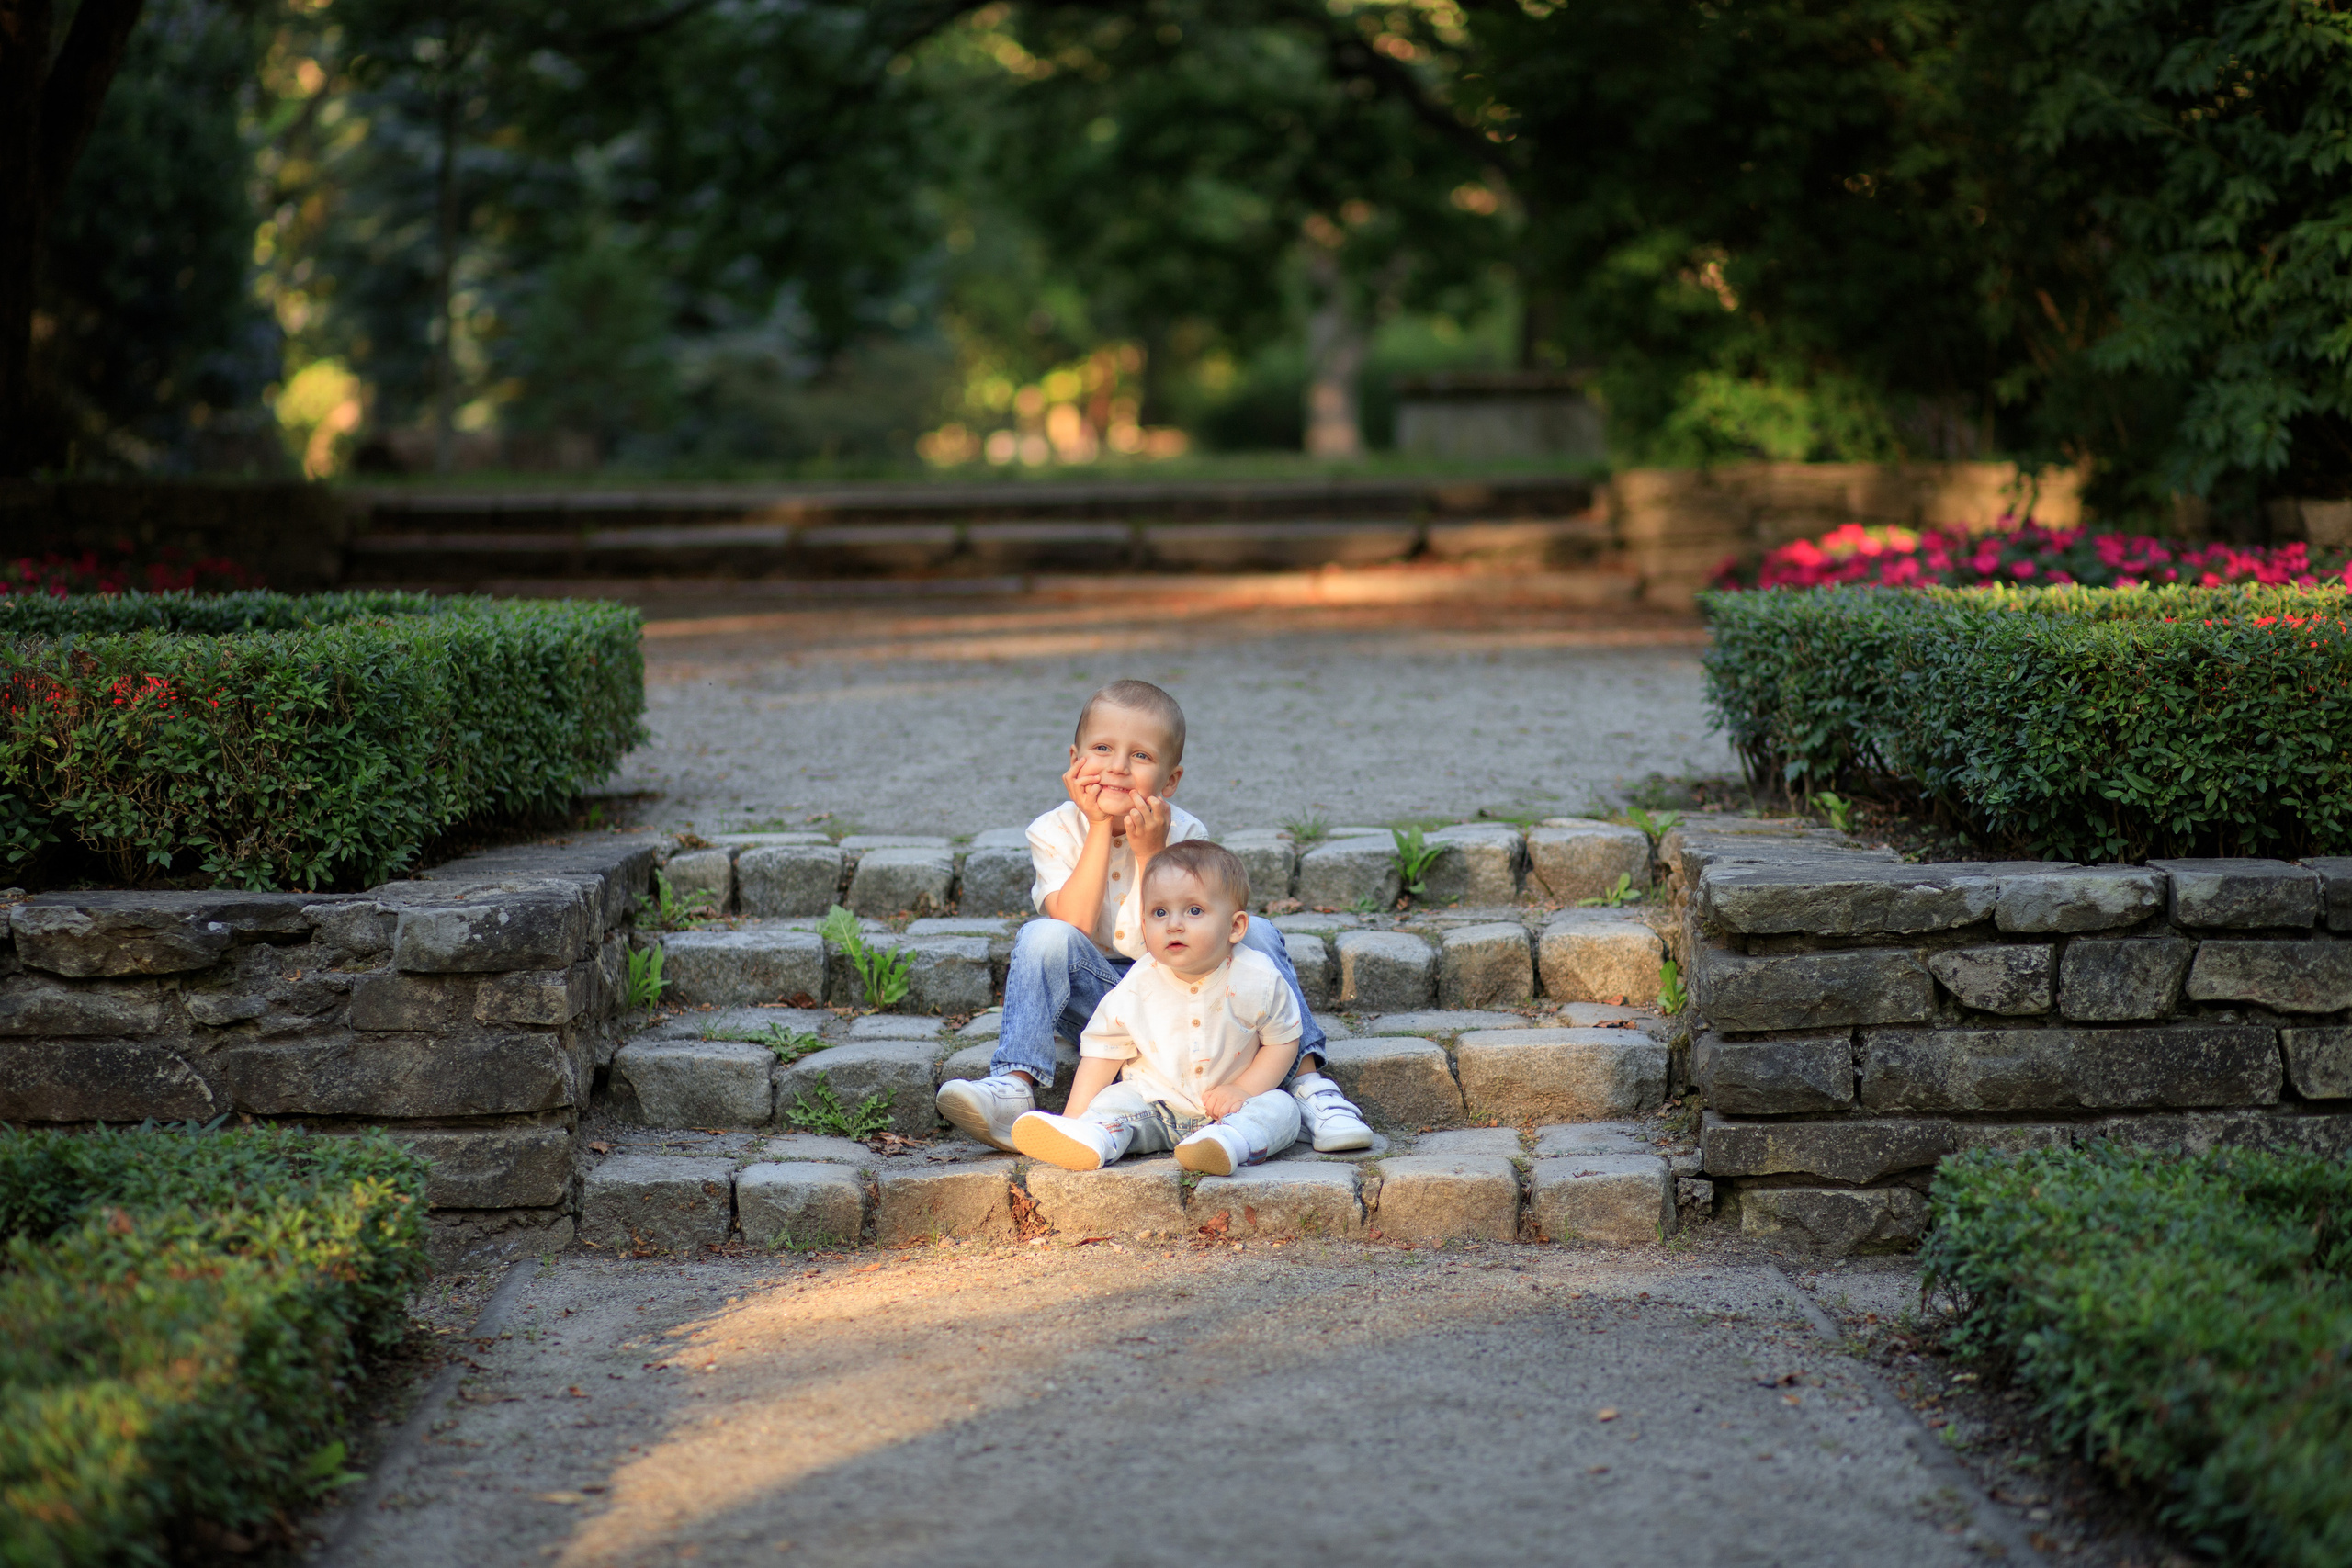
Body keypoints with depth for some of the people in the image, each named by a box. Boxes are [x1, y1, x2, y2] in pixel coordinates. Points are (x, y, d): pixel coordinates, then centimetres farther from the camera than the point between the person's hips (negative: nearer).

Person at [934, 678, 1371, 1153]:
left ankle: (1307, 1081, -22)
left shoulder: (1182, 834, -7)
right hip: (1098, 999, -1)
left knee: (1256, 933, -21)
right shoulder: (1054, 832, -7)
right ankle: (1014, 1088, -38)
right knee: (1042, 937, -28)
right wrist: (1101, 830, -21)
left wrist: (1150, 853, -24)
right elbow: (1075, 929, -22)